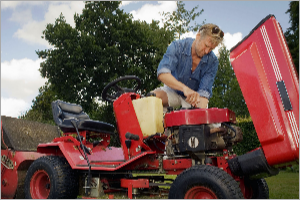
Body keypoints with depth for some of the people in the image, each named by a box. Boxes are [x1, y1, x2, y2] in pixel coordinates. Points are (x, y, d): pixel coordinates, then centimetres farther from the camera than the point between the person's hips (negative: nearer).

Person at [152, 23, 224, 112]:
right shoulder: (178, 46, -21)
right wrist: (184, 88, -51)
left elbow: (204, 91, -21)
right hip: (173, 90, -1)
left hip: (194, 97, 1)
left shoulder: (212, 61, -16)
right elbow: (162, 73, -36)